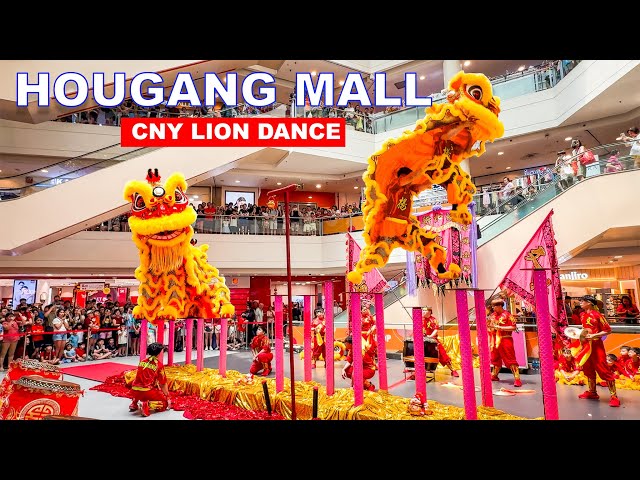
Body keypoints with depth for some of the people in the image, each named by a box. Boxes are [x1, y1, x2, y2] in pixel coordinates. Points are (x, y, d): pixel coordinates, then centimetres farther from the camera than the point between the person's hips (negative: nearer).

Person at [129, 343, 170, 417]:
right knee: (165, 403, 11)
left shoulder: (142, 362, 11)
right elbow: (163, 384, 0)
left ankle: (135, 402, 16)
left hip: (135, 391, 7)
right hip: (147, 392, -6)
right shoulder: (159, 364, -6)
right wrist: (167, 397, 13)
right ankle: (146, 405, -13)